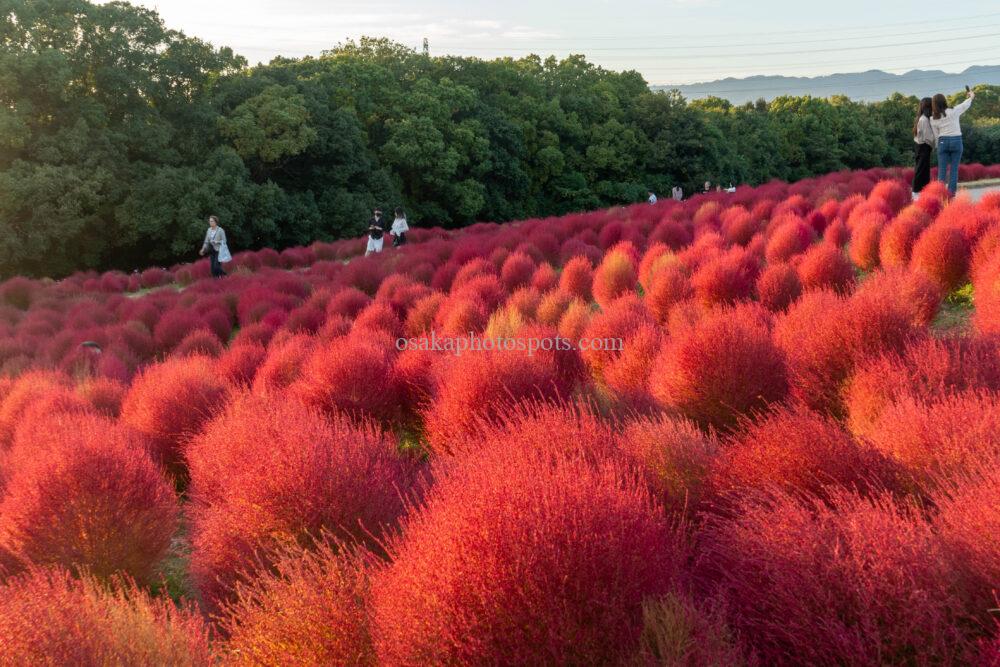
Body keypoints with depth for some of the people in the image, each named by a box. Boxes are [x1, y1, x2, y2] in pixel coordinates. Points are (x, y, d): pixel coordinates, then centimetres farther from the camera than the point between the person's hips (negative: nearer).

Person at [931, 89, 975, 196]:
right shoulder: (953, 112, -7)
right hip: (956, 141, -1)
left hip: (943, 142, 1)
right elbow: (965, 105, 11)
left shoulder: (933, 119, -1)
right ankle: (951, 192, 0)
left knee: (942, 169, 4)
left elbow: (936, 134, 4)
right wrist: (971, 96, 30)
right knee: (954, 168, 2)